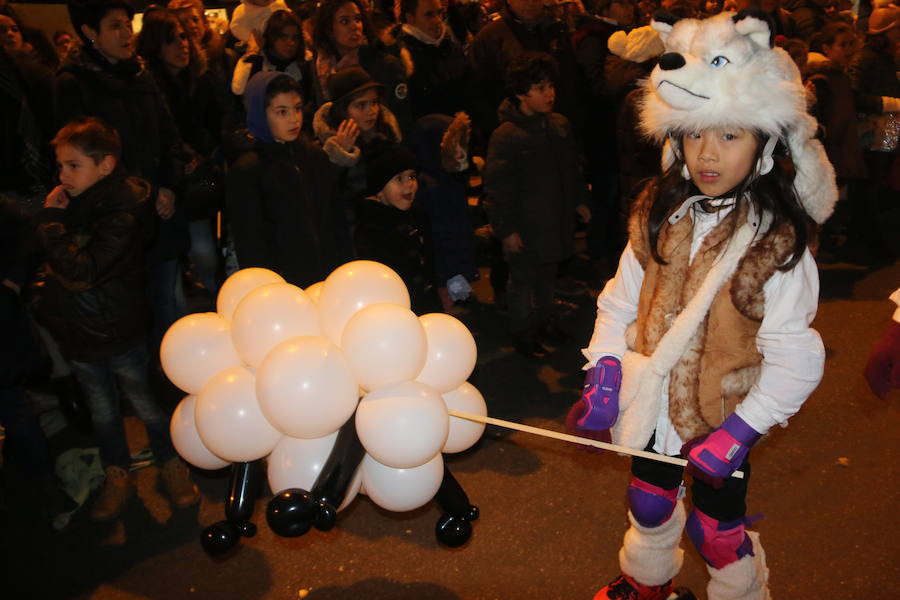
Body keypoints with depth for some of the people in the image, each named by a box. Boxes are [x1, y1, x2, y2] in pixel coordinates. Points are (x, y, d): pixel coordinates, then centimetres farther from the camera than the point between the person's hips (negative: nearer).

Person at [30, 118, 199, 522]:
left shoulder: (122, 214, -23)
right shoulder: (70, 202, 1)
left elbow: (81, 272, -32)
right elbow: (51, 263, 18)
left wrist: (51, 220, -25)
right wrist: (43, 291, 0)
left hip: (119, 334, -7)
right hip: (76, 334, 7)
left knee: (146, 405, 11)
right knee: (101, 411, 19)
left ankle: (172, 466, 32)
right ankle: (117, 477, 37)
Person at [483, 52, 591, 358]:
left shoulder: (560, 125, 3)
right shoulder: (505, 136, -20)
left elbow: (572, 169, 17)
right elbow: (497, 188, -18)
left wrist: (580, 201, 17)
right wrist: (506, 229, -18)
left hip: (556, 220, 7)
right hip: (525, 228, -6)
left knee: (548, 275, 22)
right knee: (523, 279, 9)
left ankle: (543, 320, 42)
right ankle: (523, 332, 28)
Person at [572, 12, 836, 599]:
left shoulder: (779, 242, -19)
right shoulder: (660, 215, -5)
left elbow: (793, 360, -18)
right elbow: (620, 301, 0)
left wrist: (739, 431, -21)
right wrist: (602, 377, -9)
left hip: (720, 416, -4)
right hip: (652, 404, 5)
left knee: (717, 528, 15)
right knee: (648, 505, 25)